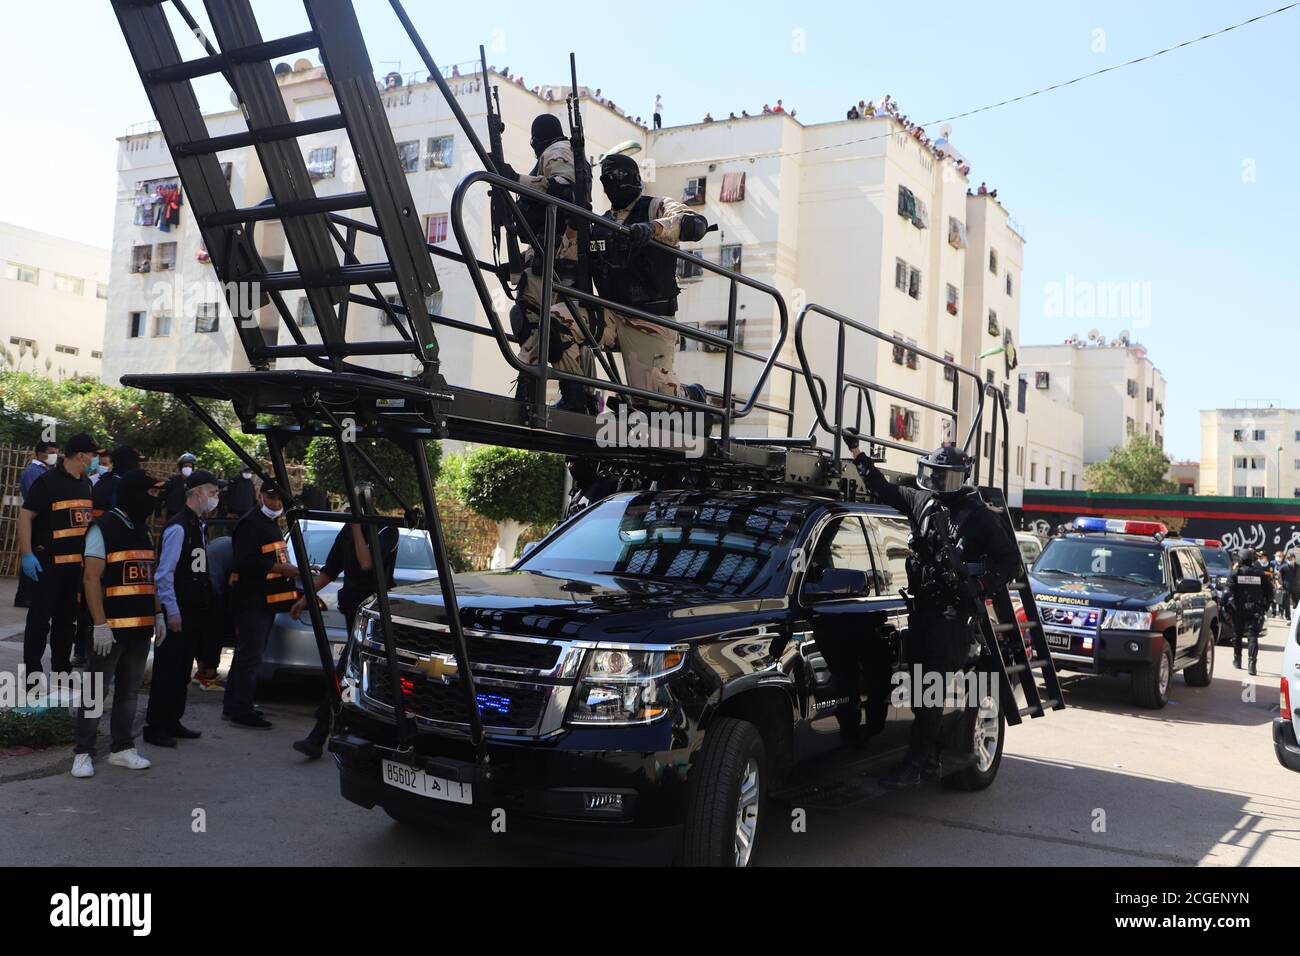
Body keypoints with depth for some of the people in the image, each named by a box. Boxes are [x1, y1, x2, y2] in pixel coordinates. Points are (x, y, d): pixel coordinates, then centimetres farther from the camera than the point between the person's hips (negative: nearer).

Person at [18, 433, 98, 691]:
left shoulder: (86, 483, 11)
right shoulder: (47, 481, -10)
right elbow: (25, 516, -13)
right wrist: (27, 554, -19)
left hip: (78, 562, 7)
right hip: (49, 562, -7)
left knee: (68, 617, 12)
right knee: (40, 617, -1)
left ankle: (61, 669, 20)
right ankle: (32, 670, 5)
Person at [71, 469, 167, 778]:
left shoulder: (144, 530, 14)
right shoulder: (103, 528, -9)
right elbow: (91, 579, -14)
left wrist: (158, 614, 12)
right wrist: (100, 624, -19)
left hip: (141, 625, 7)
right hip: (111, 626, -7)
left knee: (129, 690, 13)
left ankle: (122, 747, 21)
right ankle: (83, 752, 8)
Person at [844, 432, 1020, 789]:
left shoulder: (979, 515, -2)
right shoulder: (922, 502, 13)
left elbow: (1010, 559, 1)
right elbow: (883, 489, 21)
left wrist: (980, 584, -14)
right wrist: (857, 452, 17)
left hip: (953, 612, -6)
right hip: (922, 607, 6)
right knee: (924, 687, 10)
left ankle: (914, 766, -9)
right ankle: (931, 760, 20)